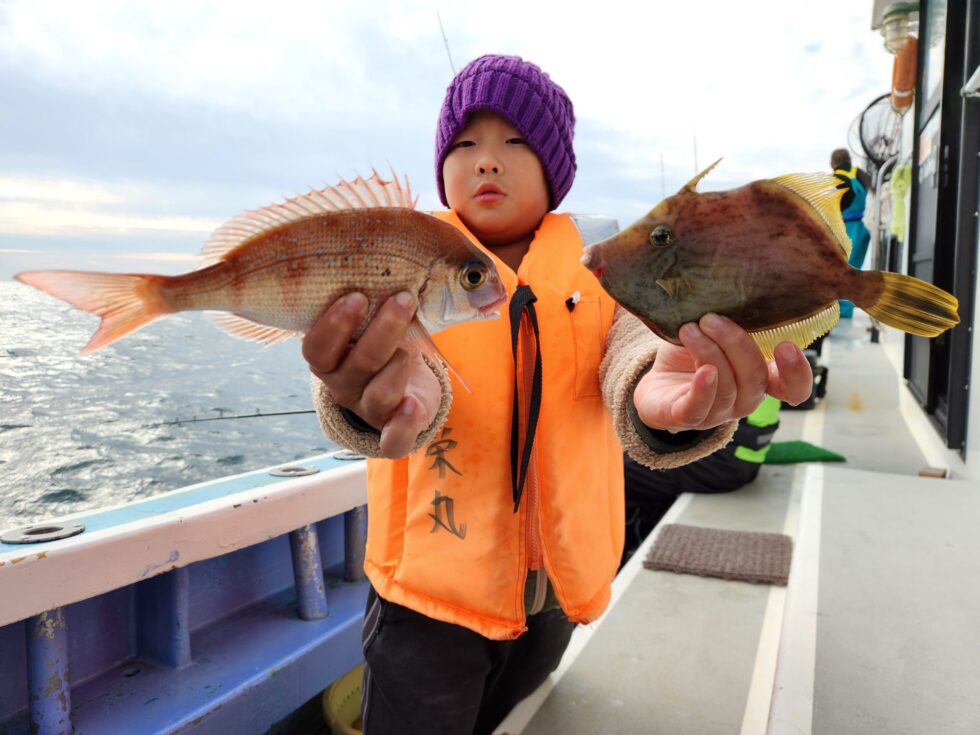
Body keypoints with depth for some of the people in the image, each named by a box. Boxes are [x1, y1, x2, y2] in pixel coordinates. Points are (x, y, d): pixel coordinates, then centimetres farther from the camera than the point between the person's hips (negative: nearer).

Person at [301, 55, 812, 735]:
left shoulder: (603, 276, -3)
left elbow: (635, 342, -25)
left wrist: (657, 393, -50)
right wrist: (388, 393, -54)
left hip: (560, 595, 3)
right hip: (429, 598, -2)